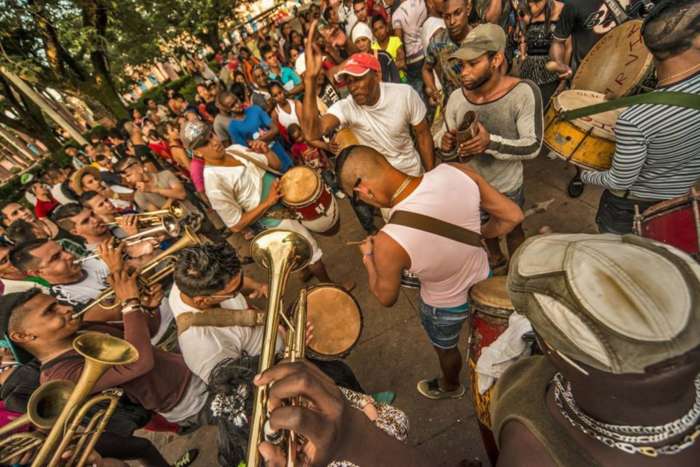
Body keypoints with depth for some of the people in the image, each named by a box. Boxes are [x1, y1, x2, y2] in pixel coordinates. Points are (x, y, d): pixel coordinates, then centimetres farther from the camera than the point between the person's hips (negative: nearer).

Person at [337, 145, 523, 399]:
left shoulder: (387, 243, -40)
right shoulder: (457, 172, -28)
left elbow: (386, 298, -18)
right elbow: (513, 216, -13)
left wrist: (368, 257, -3)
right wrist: (479, 236, 3)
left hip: (445, 307, -3)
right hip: (485, 277, 3)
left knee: (445, 349, 32)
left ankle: (450, 387, 65)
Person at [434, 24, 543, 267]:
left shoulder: (524, 92, -25)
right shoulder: (456, 98, -16)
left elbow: (533, 146, -23)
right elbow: (448, 148, -7)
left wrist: (491, 142, -38)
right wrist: (445, 145, -31)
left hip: (507, 187, -3)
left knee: (512, 230, 24)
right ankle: (495, 257, 61)